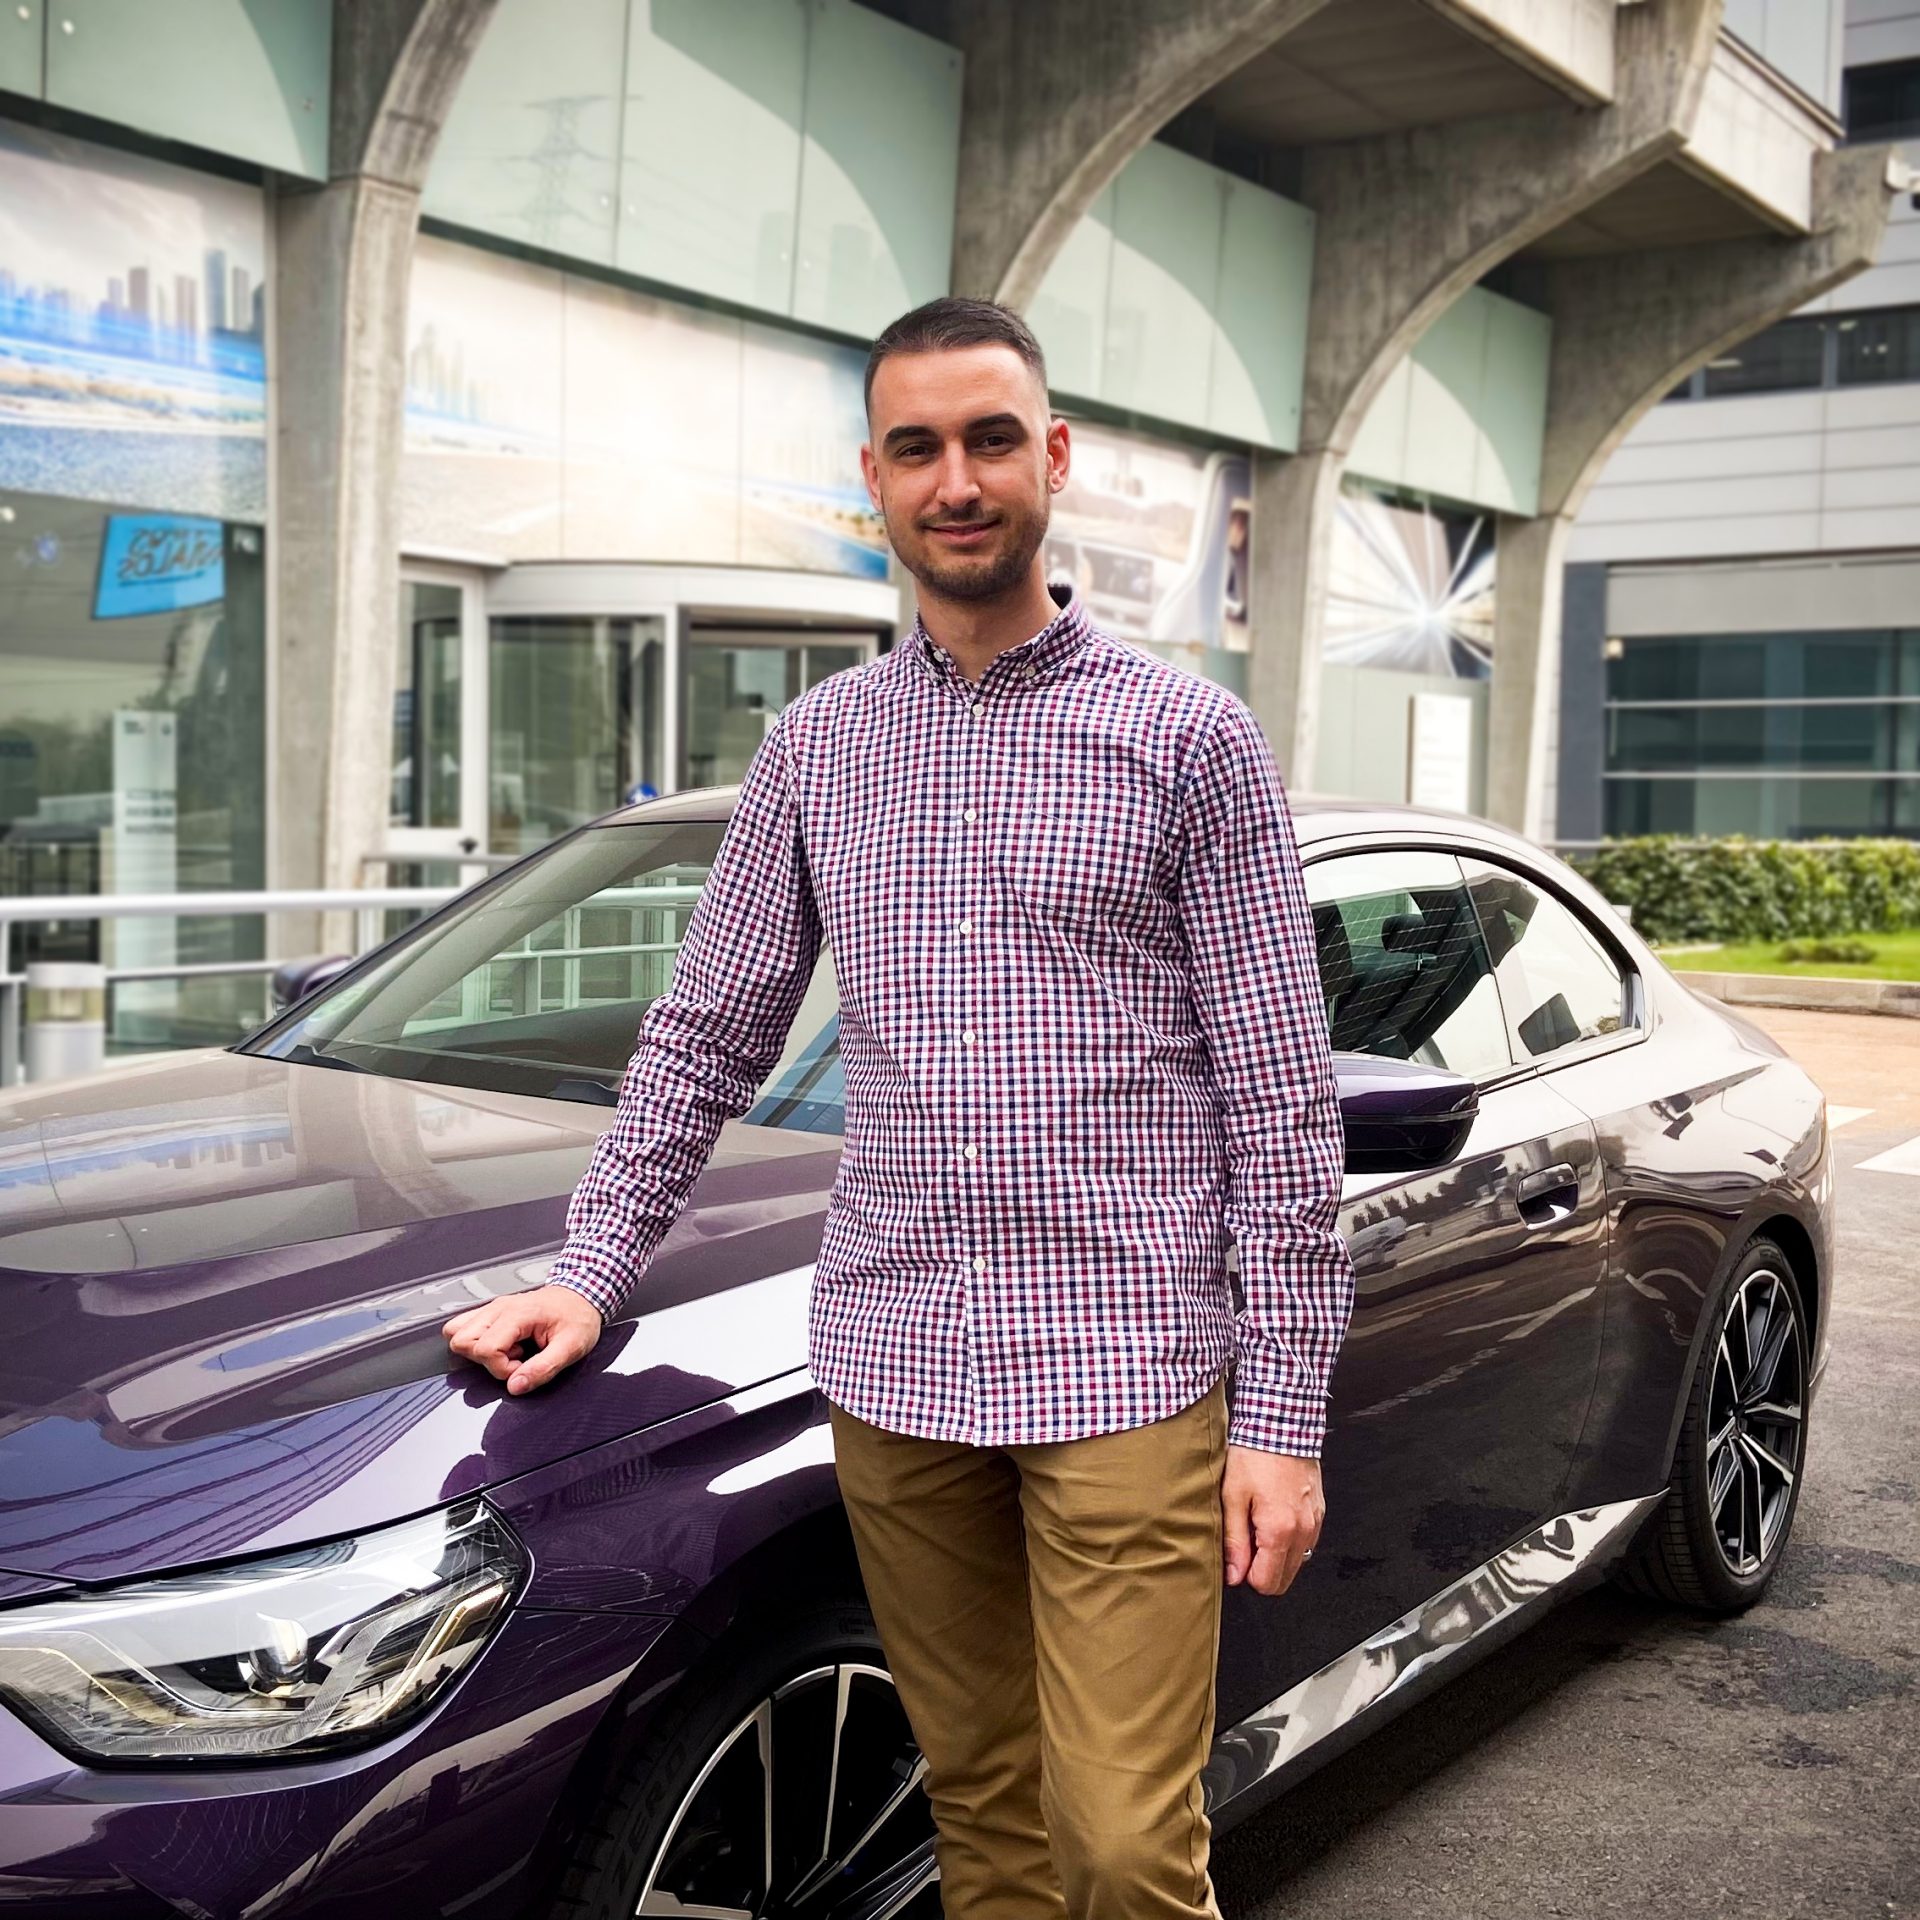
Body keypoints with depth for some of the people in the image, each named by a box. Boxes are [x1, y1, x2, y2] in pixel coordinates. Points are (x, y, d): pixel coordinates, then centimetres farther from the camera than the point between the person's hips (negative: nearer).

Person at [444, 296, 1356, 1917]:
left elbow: (1281, 1098, -3)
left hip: (1127, 1368, -3)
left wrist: (1286, 1413, -6)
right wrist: (593, 1270, 8)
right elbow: (707, 1035, 16)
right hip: (894, 1371, 4)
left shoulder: (1188, 737, -2)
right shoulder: (818, 747, 10)